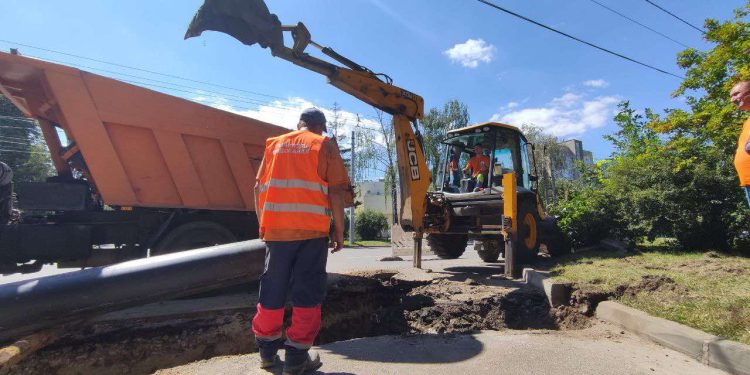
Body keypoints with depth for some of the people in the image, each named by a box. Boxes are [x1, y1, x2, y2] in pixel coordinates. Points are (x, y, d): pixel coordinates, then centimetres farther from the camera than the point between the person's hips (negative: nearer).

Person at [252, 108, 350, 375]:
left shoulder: (274, 144, 15)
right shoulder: (325, 145, 4)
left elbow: (259, 188, 13)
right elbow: (336, 191, -5)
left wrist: (263, 223, 21)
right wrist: (339, 230, 1)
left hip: (275, 228, 4)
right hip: (311, 229, -4)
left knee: (272, 289, 15)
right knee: (307, 291, 5)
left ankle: (267, 351, 29)